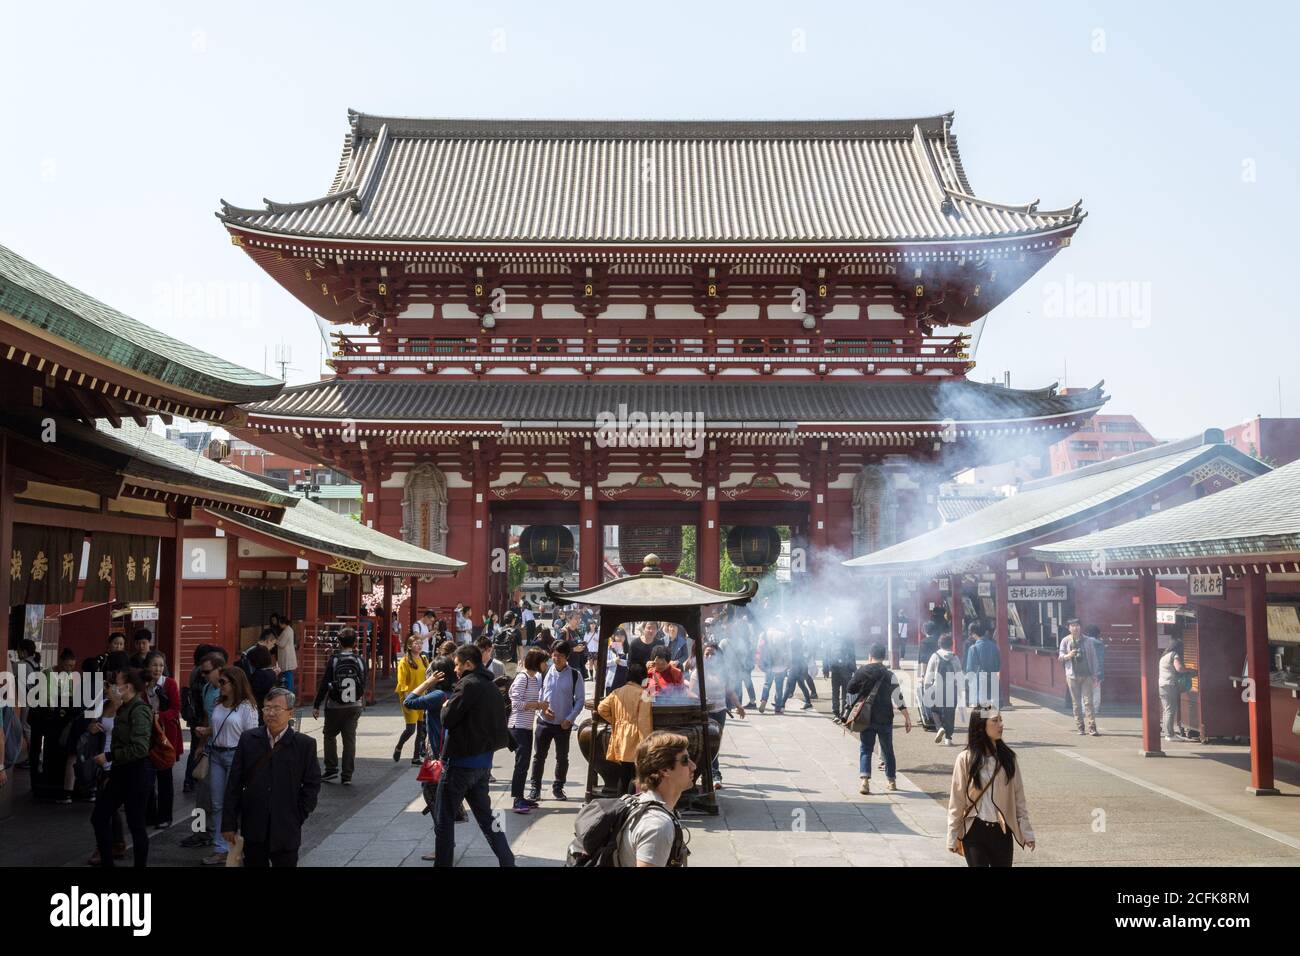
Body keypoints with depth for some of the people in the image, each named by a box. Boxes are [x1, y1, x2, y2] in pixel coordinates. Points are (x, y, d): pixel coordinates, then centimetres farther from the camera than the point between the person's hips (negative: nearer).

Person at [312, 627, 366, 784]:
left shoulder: (333, 660, -9)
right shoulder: (360, 661, -2)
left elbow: (324, 684, -8)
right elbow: (363, 685, 5)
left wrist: (316, 705, -1)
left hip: (335, 706, -2)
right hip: (354, 706, 2)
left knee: (330, 736, 16)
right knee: (350, 738, 6)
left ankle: (331, 769, 11)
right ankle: (347, 775, 6)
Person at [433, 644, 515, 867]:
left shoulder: (469, 685, -16)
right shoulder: (490, 686, 11)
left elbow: (448, 719, -17)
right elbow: (498, 721, 15)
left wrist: (445, 706, 4)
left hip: (462, 761, -8)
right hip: (483, 759, 9)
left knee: (444, 819, 3)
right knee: (485, 816, 16)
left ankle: (443, 862, 6)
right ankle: (507, 861, 15)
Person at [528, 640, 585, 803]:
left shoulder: (575, 675, -5)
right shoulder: (545, 673, -1)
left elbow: (580, 700, -3)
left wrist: (570, 719, -10)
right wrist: (542, 709, -11)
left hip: (564, 724, -1)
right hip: (544, 722, 1)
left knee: (562, 757, 9)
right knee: (539, 755, 2)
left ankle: (558, 788, 24)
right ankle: (535, 788, 12)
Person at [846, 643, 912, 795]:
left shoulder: (862, 671, -3)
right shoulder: (889, 675, -7)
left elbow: (850, 689, 6)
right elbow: (898, 697, -11)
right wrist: (907, 718, -8)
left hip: (866, 718, 0)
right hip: (885, 719, 0)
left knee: (865, 749, 3)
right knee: (888, 749, 16)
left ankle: (865, 780, -16)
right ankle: (891, 780, 27)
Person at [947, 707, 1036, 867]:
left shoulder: (1008, 757, 1)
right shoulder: (966, 759, -8)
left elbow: (1018, 797, 5)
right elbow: (956, 801, -4)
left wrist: (1026, 830, 3)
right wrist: (953, 837, -2)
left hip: (1002, 831, 3)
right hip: (974, 831, -3)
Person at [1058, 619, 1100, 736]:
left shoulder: (1087, 641, 6)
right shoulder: (1065, 640, 5)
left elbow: (1093, 657, 9)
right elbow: (1060, 656, 5)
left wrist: (1094, 673, 4)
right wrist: (1068, 656, -18)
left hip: (1086, 675, 0)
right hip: (1073, 675, 0)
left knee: (1088, 701, -7)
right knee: (1076, 702, 4)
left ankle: (1092, 727, -10)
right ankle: (1080, 727, 10)